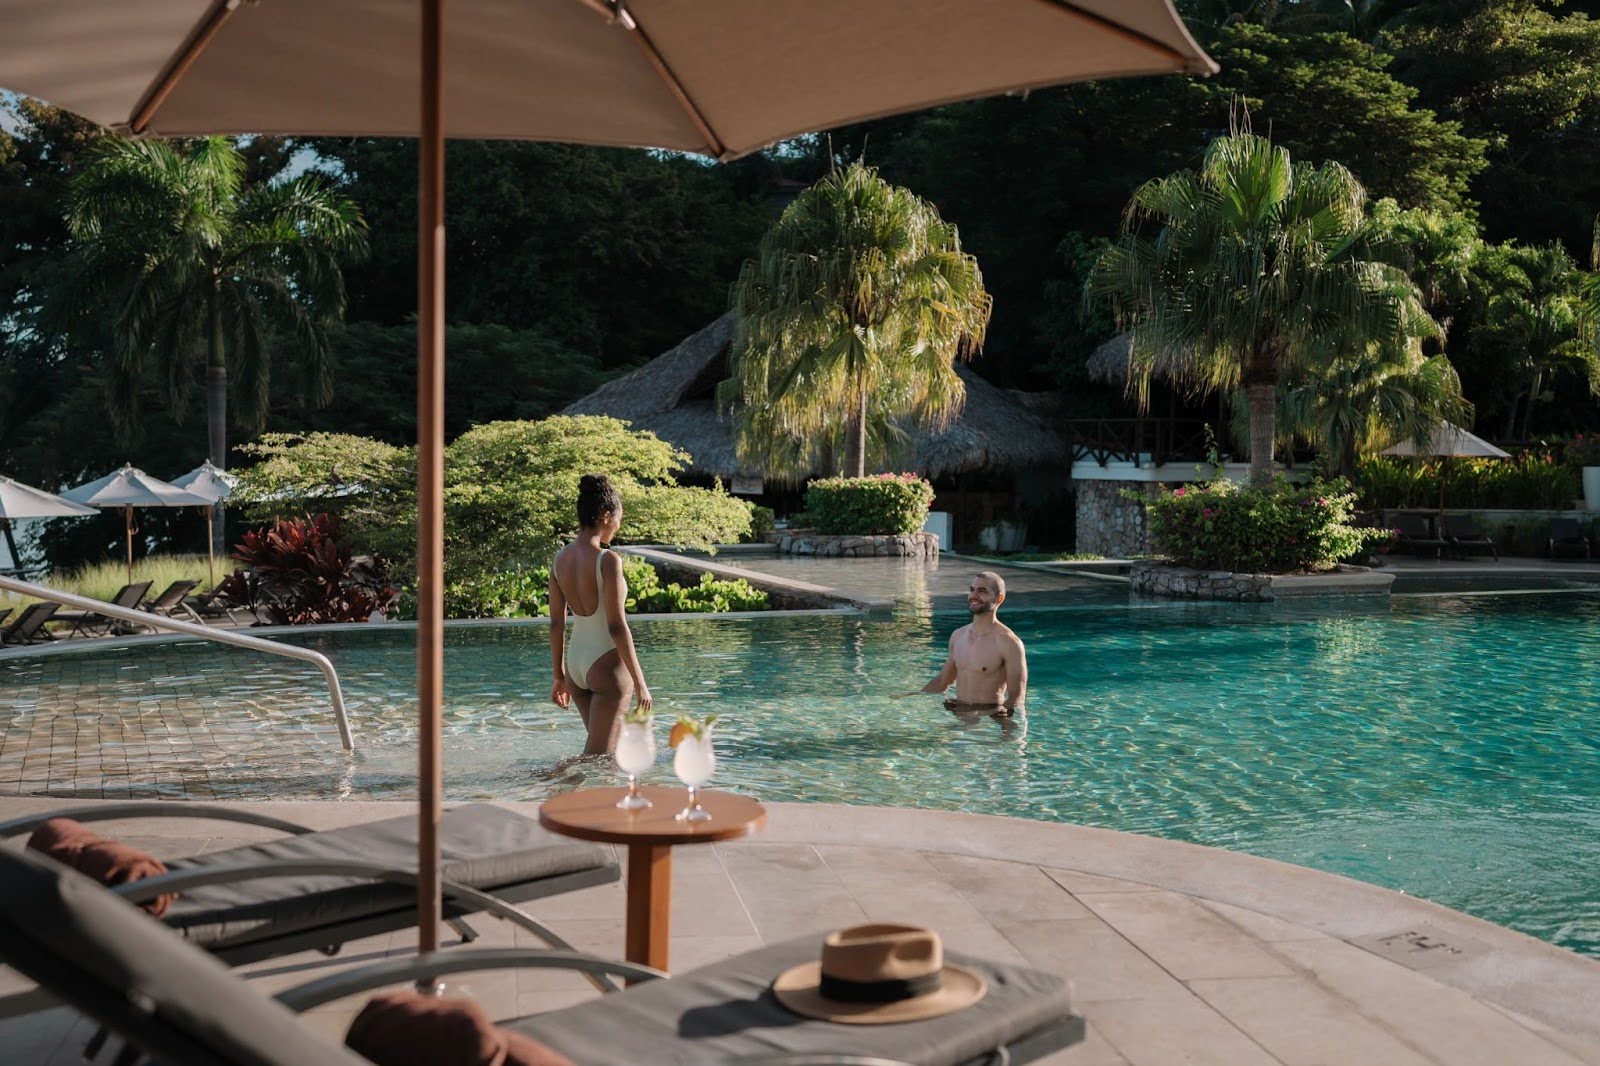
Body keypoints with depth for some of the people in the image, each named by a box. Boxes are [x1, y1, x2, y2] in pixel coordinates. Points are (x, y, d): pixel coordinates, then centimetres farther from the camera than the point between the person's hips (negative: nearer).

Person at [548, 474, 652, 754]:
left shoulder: (560, 558, 3)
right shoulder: (608, 560, -18)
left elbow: (556, 623, 8)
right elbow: (617, 626, -20)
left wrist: (560, 676, 18)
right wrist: (639, 681, -14)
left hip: (575, 662, 7)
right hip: (607, 663, -7)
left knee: (614, 745, 24)